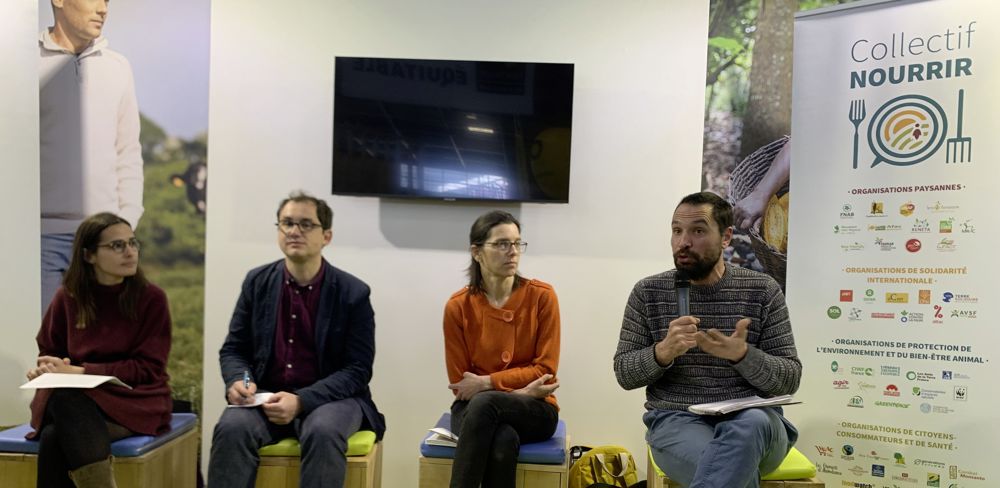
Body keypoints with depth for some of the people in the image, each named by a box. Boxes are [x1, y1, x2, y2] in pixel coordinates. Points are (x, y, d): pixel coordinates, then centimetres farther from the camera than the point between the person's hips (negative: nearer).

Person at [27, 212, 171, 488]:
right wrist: (47, 368, -7)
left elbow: (147, 368, -7)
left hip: (136, 401, -3)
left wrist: (80, 372, -16)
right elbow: (49, 351, 18)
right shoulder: (68, 296, 6)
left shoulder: (151, 298, -4)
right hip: (76, 400, 3)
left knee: (54, 439, -31)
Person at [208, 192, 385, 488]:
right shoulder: (257, 282, 5)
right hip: (266, 397, 3)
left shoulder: (353, 293, -5)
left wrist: (301, 400, -22)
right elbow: (233, 349, 11)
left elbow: (357, 370, -8)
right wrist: (238, 381, -13)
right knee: (232, 428, -28)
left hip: (330, 398, -2)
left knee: (323, 433, -34)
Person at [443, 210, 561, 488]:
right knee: (504, 440, -35)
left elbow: (545, 369, -7)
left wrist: (487, 382, -16)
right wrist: (520, 391, -13)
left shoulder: (542, 296, -5)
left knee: (483, 402, -34)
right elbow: (460, 383, -1)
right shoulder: (458, 307, -3)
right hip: (475, 408, 1)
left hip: (535, 410, 0)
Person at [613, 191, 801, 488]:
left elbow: (789, 379, 2)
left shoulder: (763, 291, 3)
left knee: (750, 427, -36)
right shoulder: (648, 293, 3)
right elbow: (624, 374, 3)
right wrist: (663, 352, -18)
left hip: (752, 419, 2)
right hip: (677, 420, -2)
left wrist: (742, 354, -20)